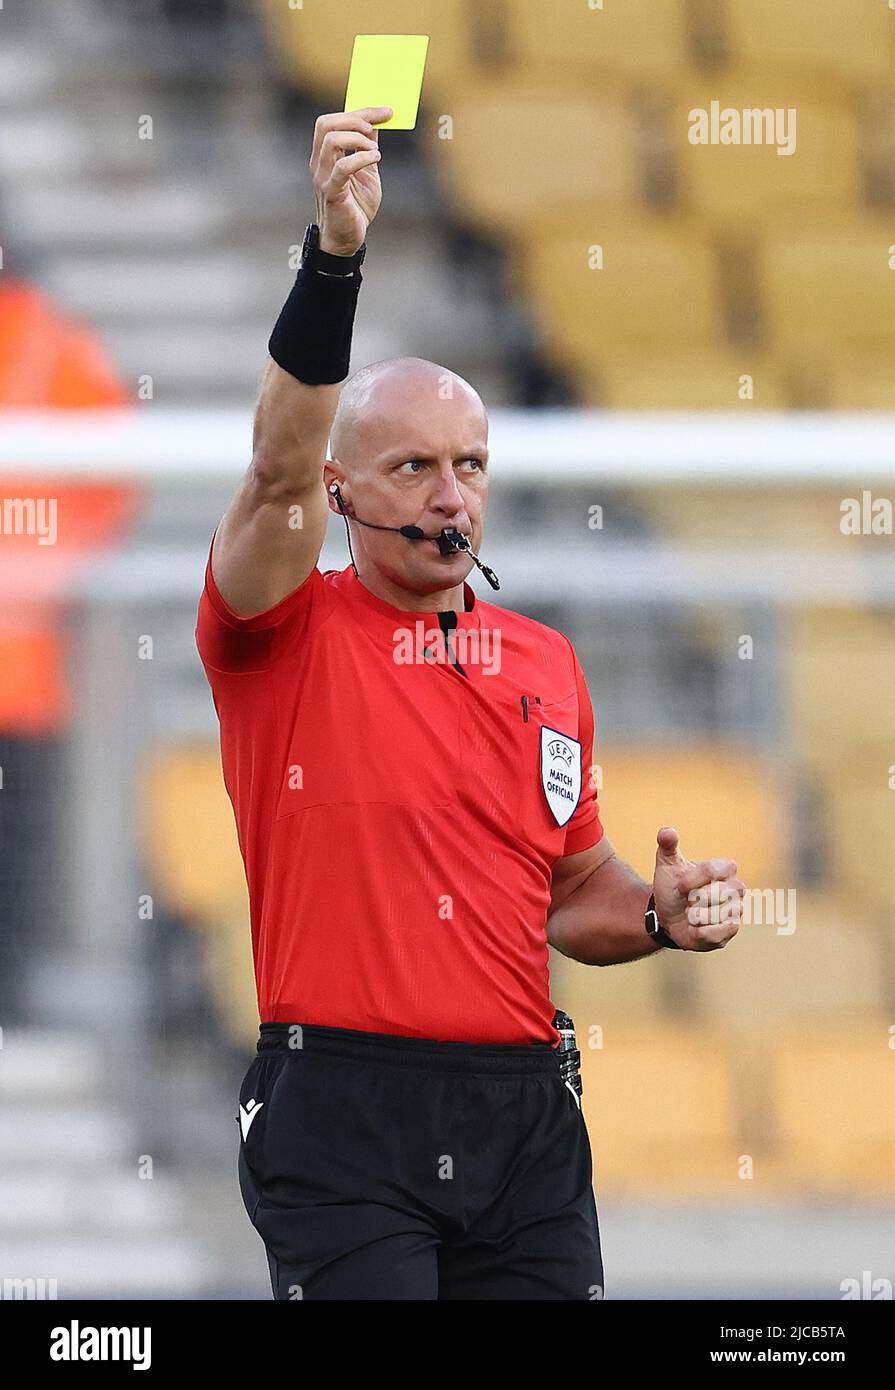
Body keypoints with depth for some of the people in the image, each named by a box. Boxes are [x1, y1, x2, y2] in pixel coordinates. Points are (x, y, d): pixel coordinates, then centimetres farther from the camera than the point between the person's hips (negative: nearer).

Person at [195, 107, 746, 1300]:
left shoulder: (546, 663, 15)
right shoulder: (286, 634, 0)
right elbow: (280, 465, -19)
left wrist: (659, 916, 1)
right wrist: (334, 254, -31)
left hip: (522, 1113, 4)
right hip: (343, 1112, -4)